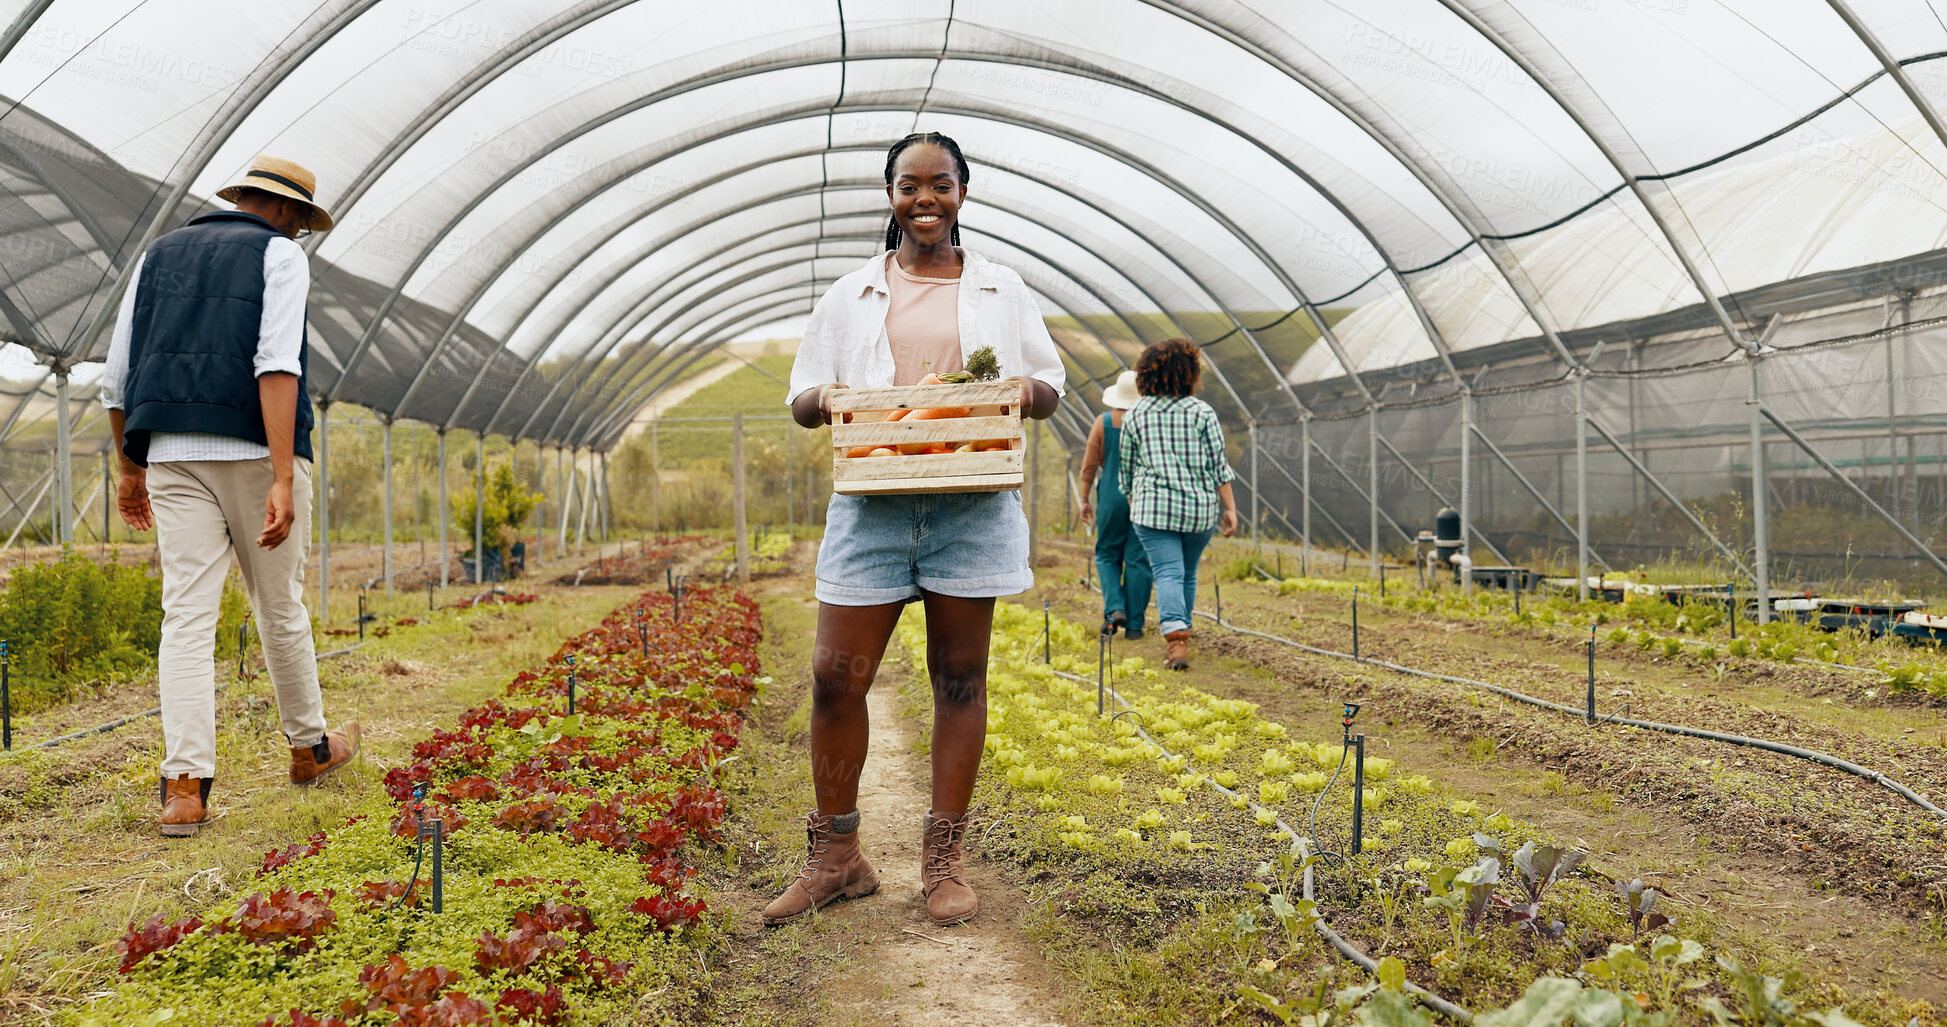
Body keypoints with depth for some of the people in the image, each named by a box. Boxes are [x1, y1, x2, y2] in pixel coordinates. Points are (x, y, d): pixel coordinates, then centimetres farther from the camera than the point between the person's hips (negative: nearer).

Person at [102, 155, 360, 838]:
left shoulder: (160, 254, 19)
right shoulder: (279, 254, 2)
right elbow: (277, 366, -15)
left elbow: (116, 381, 16)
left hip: (173, 456, 4)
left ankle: (185, 784, -11)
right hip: (257, 452, -4)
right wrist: (283, 481, -21)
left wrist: (131, 470, 28)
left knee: (187, 615, -2)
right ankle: (309, 747, 28)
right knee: (280, 608, 10)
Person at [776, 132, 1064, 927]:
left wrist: (1026, 389, -9)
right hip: (871, 505, 1)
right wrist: (824, 398, -11)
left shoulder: (1003, 290, 13)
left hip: (973, 507, 0)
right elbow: (800, 398, 13)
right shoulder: (848, 296, 14)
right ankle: (835, 857, 14)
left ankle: (944, 860, 15)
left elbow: (1051, 390, 14)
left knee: (960, 677, 3)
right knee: (834, 677, -3)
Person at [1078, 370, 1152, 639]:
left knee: (1107, 554, 14)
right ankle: (1134, 624, 4)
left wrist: (1085, 500, 7)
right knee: (1137, 559, 4)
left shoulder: (1104, 422, -2)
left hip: (1111, 497, 0)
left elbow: (1089, 465, -1)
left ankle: (1114, 608, -5)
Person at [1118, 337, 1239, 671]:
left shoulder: (1135, 415, 2)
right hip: (1199, 508, 1)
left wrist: (1134, 501, 22)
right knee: (1188, 574, 17)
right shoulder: (1201, 412, -2)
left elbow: (1126, 468, 9)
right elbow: (1218, 465, -3)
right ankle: (1180, 637, 27)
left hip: (1153, 508, -1)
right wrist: (1230, 507, 2)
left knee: (1168, 573, -5)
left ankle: (1177, 643, -22)